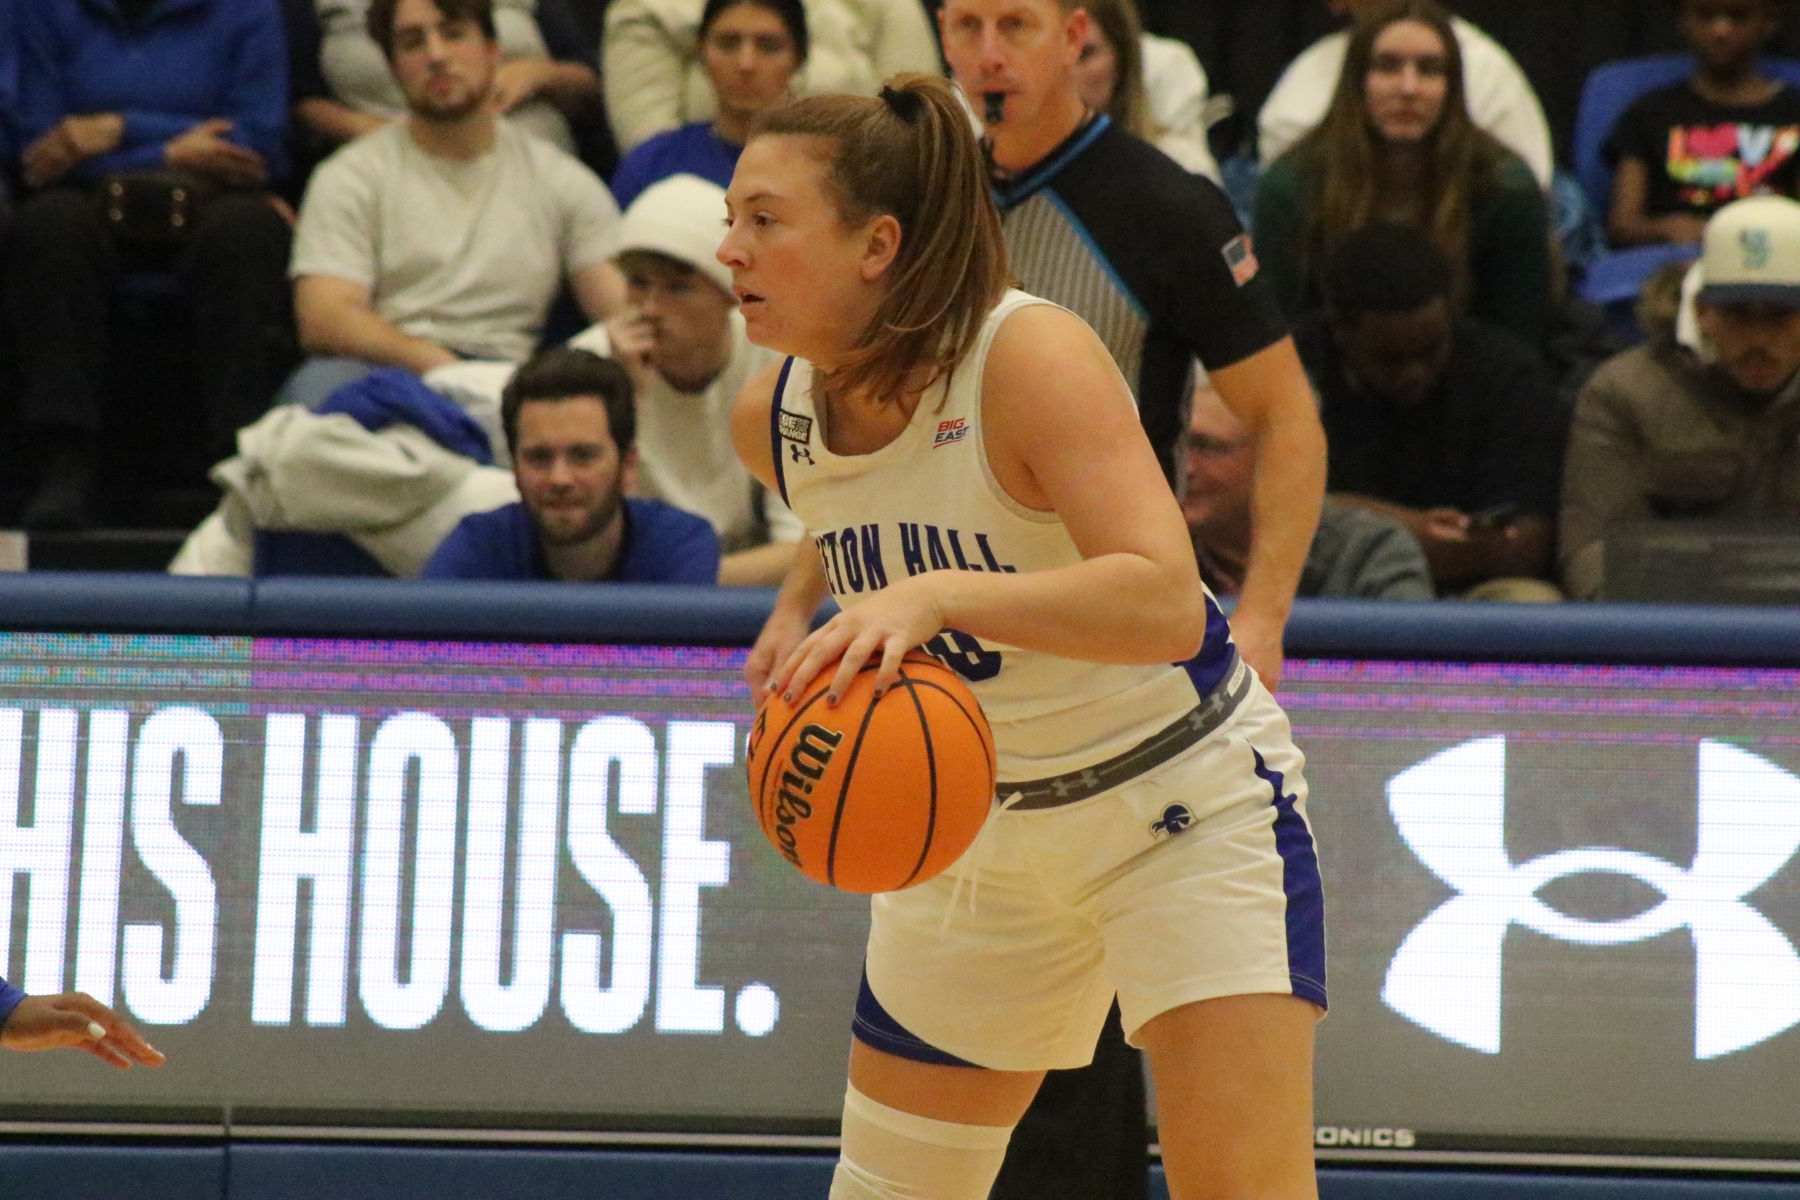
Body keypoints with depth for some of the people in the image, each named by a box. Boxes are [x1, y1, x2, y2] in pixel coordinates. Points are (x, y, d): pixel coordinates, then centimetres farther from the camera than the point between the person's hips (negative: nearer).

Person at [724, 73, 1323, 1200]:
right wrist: (799, 609, 0)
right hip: (982, 826, 7)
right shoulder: (775, 414, -6)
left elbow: (1166, 602, -40)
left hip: (1188, 806, -7)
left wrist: (939, 598, -50)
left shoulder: (1033, 357, -27)